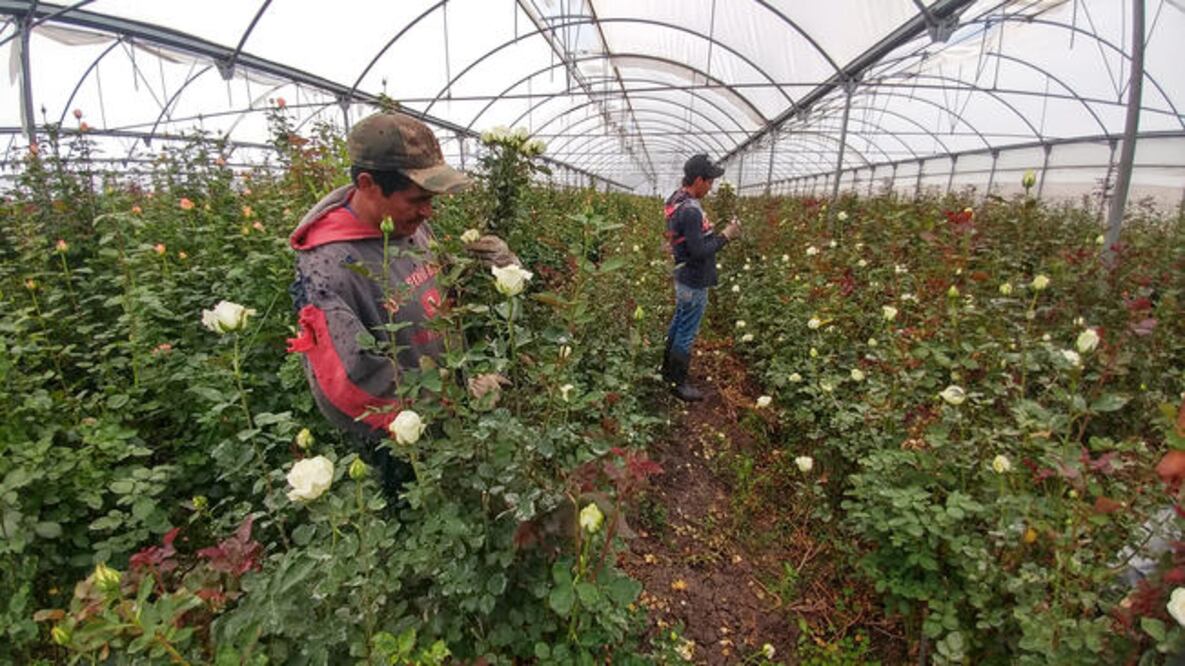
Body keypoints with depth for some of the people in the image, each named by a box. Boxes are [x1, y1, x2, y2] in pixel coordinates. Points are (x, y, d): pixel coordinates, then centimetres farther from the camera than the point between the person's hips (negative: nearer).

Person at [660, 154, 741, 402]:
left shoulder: (677, 201, 6)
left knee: (678, 325, 20)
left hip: (684, 277, 10)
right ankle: (678, 383, 14)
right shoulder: (690, 210, -25)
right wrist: (725, 235, -15)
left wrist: (716, 233, 7)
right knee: (687, 334, 1)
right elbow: (699, 251, -25)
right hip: (694, 282, -10)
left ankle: (668, 371, 34)